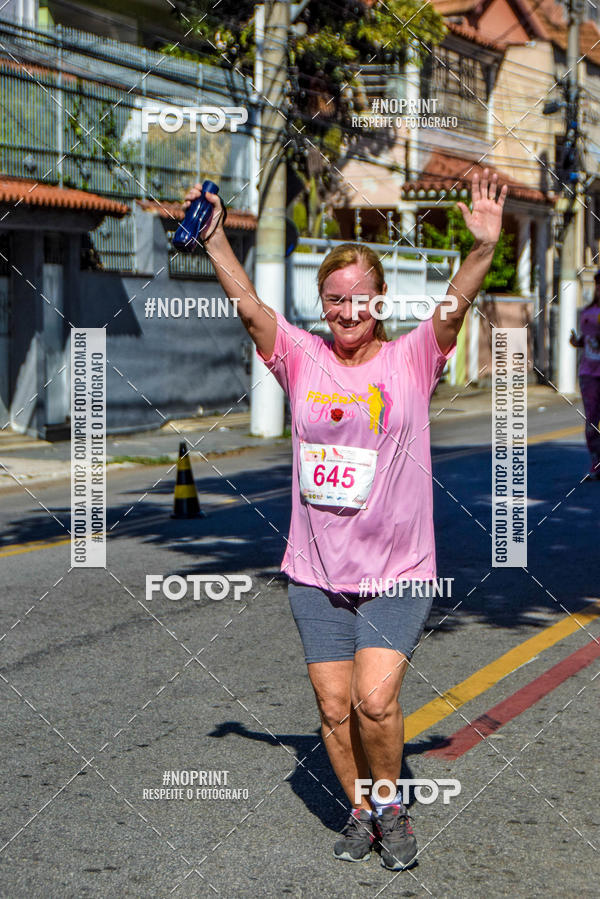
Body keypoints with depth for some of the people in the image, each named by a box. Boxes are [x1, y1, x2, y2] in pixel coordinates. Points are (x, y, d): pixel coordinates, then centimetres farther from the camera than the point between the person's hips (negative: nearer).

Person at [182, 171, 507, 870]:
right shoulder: (302, 359, 2)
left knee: (374, 701, -13)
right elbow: (249, 306, -9)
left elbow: (453, 309, -19)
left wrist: (483, 248, -34)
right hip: (316, 574, 3)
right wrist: (214, 240, -21)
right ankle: (360, 812, 29)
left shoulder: (410, 360, -3)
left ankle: (390, 803, 14)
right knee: (334, 709, 7)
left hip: (397, 574, -2)